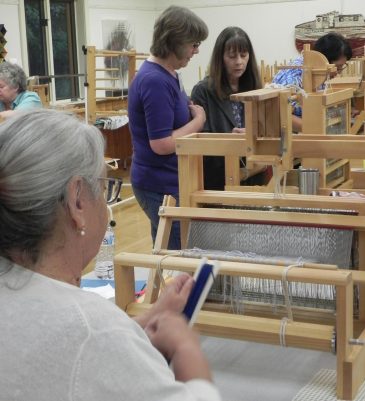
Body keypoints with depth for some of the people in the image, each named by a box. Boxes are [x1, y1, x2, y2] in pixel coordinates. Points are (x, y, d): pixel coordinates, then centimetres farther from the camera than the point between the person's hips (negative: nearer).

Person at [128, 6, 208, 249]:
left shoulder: (167, 74, 9)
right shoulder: (155, 81, -22)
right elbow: (162, 144, -25)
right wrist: (199, 120, -13)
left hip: (170, 180, 10)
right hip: (161, 185, -10)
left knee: (172, 252, 18)